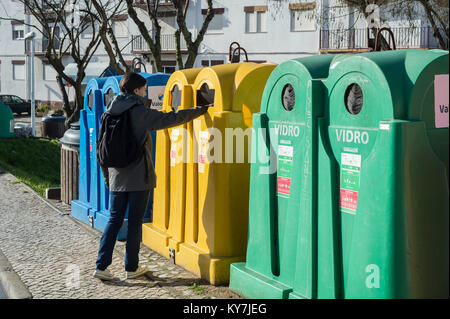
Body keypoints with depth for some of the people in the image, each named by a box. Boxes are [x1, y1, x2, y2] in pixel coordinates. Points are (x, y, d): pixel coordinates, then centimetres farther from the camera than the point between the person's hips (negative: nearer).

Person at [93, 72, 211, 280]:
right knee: (135, 222, 4)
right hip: (139, 177, -5)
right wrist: (201, 110, 0)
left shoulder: (110, 114, 7)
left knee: (114, 220, 11)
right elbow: (171, 119, -10)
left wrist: (107, 177, 18)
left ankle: (101, 266, 6)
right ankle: (131, 268, 12)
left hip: (117, 177, 5)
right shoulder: (141, 113, -10)